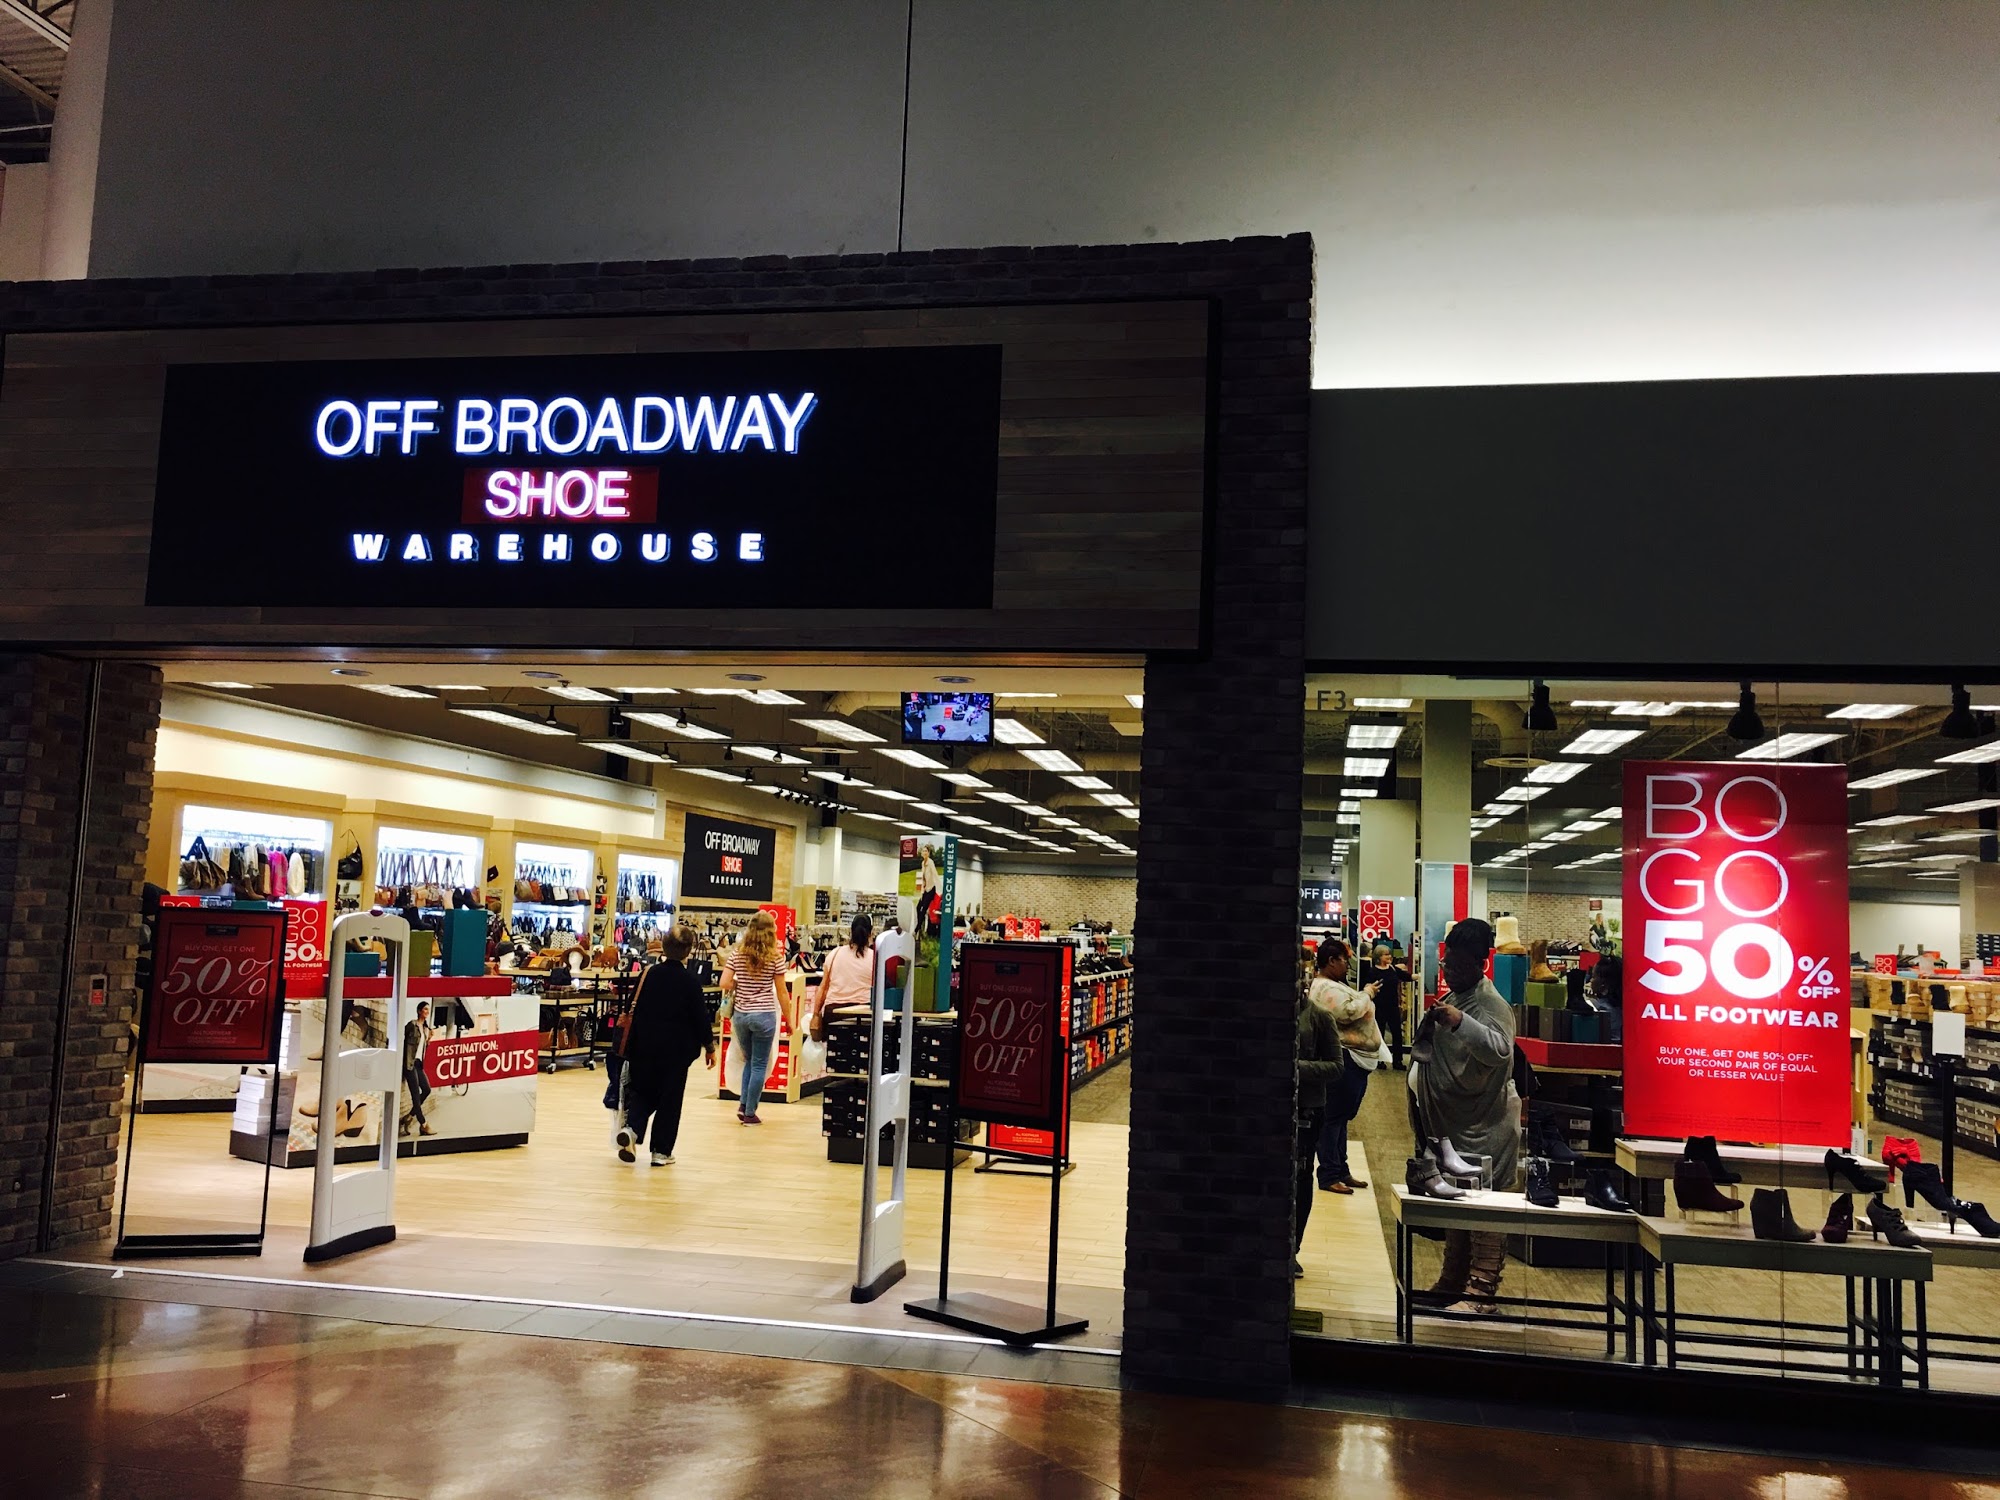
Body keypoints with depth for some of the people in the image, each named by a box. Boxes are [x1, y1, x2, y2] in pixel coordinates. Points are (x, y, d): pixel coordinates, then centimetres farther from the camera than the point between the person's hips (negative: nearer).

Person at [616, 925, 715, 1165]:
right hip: (676, 1050, -3)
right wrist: (709, 1047, 4)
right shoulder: (691, 982, -11)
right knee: (669, 1099, 7)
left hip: (644, 1046, 3)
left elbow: (635, 1008, 6)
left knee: (642, 1091, 17)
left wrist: (632, 1042, 18)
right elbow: (700, 1017, -8)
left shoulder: (650, 974, -1)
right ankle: (661, 1152, 10)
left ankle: (631, 1128, -8)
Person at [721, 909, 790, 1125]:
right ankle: (750, 1113, 9)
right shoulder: (775, 957, -7)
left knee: (749, 1060, 21)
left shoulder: (737, 954, 0)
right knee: (759, 1065, 6)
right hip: (764, 1015, -3)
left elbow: (725, 984, -6)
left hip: (740, 1014, 3)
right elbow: (782, 992, -2)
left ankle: (743, 1105, 13)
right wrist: (788, 1019, 7)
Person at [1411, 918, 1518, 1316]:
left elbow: (1500, 1049, -35)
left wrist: (1460, 1023, -47)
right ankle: (1454, 1282, 25)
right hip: (1452, 1120, 10)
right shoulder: (1452, 998, 14)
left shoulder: (1490, 1004, -16)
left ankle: (1482, 1291, -3)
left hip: (1484, 1124, -10)